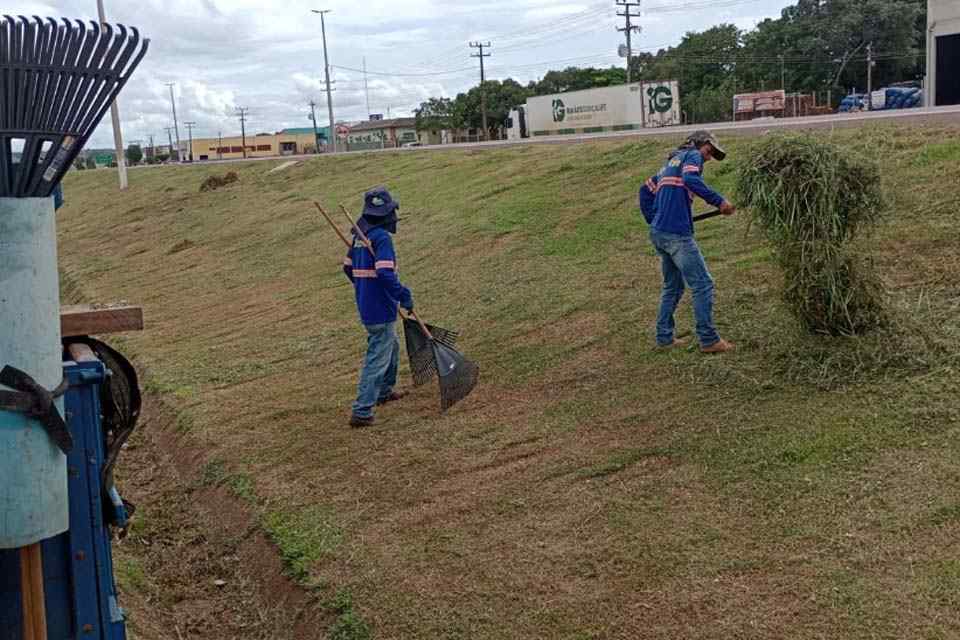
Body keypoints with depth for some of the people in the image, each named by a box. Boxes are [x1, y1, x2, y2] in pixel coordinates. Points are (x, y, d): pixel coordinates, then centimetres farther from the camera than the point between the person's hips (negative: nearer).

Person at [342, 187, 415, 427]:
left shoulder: (359, 236, 7)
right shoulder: (382, 237, -19)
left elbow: (348, 268, 16)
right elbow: (386, 274, -28)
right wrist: (404, 297, -17)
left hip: (366, 306, 9)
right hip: (381, 310, -9)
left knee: (392, 347, 28)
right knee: (377, 359, -4)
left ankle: (384, 392, 43)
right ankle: (361, 412, -3)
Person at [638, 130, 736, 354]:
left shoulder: (671, 161, 25)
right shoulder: (692, 155, 0)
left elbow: (645, 192, 26)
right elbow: (691, 179, -22)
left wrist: (654, 222, 23)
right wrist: (719, 201, -20)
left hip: (659, 233, 9)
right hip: (677, 234, -9)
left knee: (673, 286, 18)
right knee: (702, 284, -3)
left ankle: (664, 337, 20)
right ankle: (709, 340, -1)